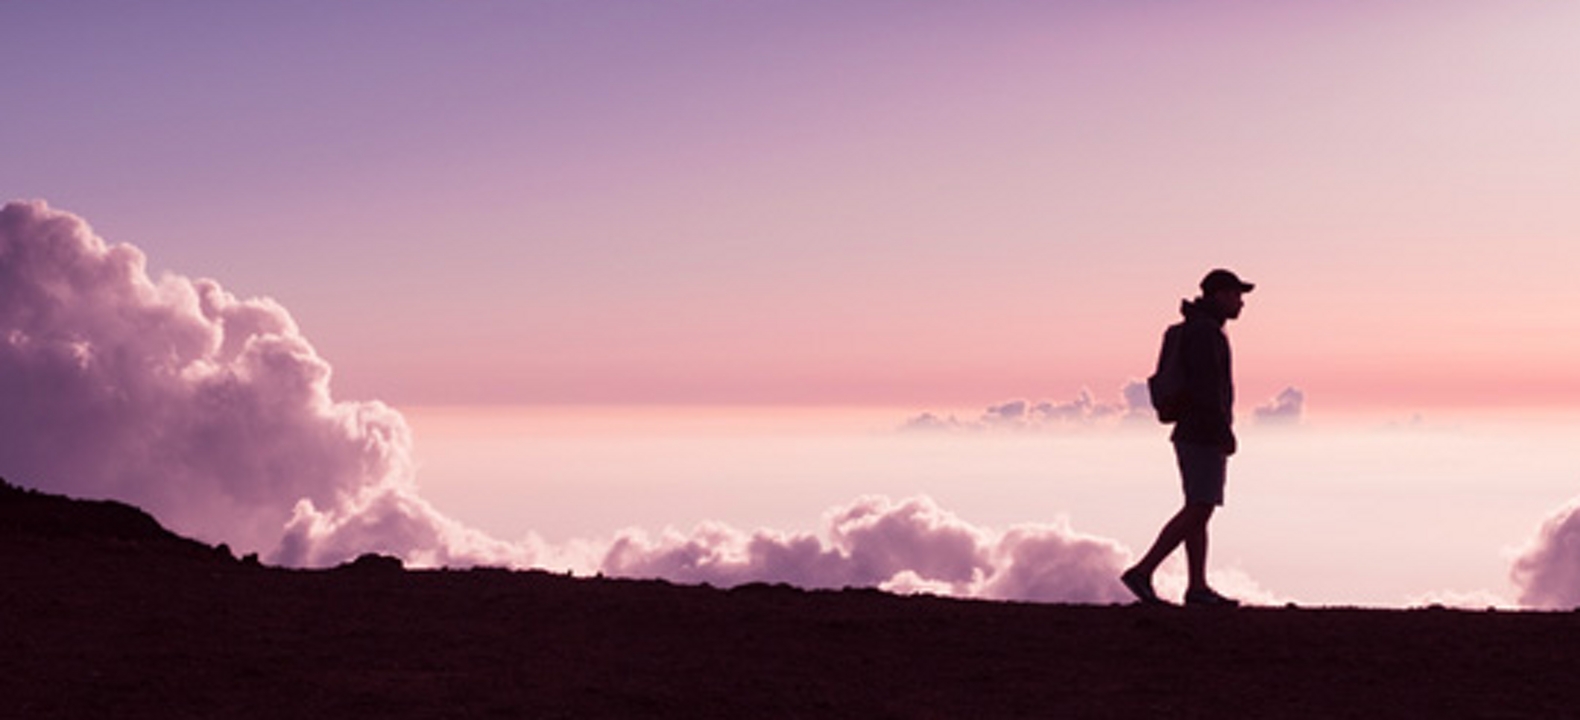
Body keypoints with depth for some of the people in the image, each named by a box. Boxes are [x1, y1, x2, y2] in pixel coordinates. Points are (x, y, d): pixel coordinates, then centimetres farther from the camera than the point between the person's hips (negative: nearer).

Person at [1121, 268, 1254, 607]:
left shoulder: (1204, 331, 19)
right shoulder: (1204, 331, -13)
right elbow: (1205, 385, -23)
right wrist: (1225, 429, -22)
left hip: (1200, 436, 10)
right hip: (1203, 436, -10)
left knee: (1199, 513, 7)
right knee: (1198, 510, -12)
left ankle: (1197, 587, 6)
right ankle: (1142, 572, -14)